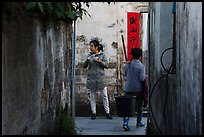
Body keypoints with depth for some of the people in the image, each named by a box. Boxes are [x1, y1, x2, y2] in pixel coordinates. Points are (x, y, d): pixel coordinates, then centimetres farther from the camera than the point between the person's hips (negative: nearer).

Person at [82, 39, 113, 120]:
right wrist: (86, 61, -16)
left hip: (101, 78, -2)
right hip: (91, 78, 2)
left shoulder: (102, 55, -1)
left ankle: (107, 112, 9)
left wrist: (100, 61, -19)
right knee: (92, 97, 6)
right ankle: (93, 113, 14)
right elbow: (84, 65, 3)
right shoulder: (89, 55, 5)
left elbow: (106, 65, -5)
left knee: (104, 96, 2)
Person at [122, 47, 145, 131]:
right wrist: (145, 76, 3)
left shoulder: (127, 65, 0)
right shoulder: (141, 66, -15)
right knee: (139, 106, 15)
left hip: (128, 89, 3)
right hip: (138, 89, -3)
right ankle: (139, 122, 26)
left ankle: (125, 123, -12)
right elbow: (142, 78, -16)